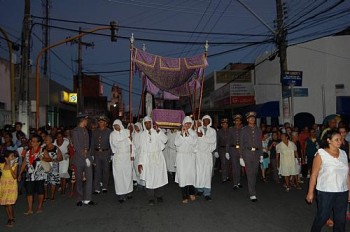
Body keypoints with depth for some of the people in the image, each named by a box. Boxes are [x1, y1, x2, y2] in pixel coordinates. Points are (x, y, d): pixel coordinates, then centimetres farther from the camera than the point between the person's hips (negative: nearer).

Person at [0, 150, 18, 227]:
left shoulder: (15, 165, -9)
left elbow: (15, 177, -15)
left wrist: (10, 168, -20)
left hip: (12, 186, -3)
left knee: (9, 203, -9)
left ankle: (12, 219, 6)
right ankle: (9, 219, 20)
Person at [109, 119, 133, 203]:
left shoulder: (126, 132, 5)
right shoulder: (112, 134, 2)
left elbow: (130, 144, 5)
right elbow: (114, 144, -11)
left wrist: (131, 154, -2)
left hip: (127, 155, 2)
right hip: (118, 157, -2)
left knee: (128, 174, 3)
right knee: (119, 175, -4)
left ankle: (128, 192, 14)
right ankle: (121, 194, 0)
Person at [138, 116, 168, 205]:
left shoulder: (157, 132, 2)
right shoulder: (142, 134, 6)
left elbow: (165, 140, -14)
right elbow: (142, 149, 6)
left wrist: (158, 131, -22)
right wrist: (140, 162, 2)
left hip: (158, 157, 0)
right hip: (147, 158, 1)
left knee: (159, 176, 2)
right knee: (149, 178, 0)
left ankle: (159, 195, 18)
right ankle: (151, 198, 11)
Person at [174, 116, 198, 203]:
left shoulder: (193, 133, 6)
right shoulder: (179, 133, 5)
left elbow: (194, 142, -11)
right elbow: (177, 143, -9)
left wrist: (188, 133, -15)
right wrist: (182, 133, -13)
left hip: (190, 156, 1)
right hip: (181, 156, 0)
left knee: (191, 174, -3)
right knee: (182, 175, -4)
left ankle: (191, 193, 19)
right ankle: (185, 196, 4)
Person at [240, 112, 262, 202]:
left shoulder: (258, 130, 12)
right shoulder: (244, 130, 4)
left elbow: (260, 143, 14)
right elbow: (242, 143, 2)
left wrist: (261, 154, 9)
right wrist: (241, 155, -3)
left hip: (256, 152, 4)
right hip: (247, 152, -3)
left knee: (255, 173, 9)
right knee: (250, 173, -8)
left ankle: (251, 189, 27)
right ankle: (252, 194, -7)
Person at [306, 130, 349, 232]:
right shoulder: (321, 154, -9)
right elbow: (314, 175, -8)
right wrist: (310, 192, -7)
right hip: (325, 192, -4)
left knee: (341, 219, 13)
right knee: (322, 217, 7)